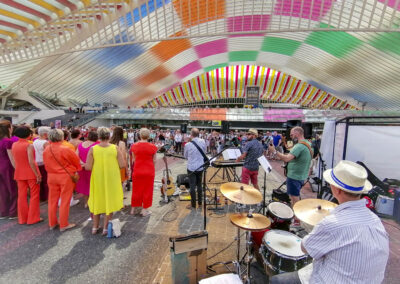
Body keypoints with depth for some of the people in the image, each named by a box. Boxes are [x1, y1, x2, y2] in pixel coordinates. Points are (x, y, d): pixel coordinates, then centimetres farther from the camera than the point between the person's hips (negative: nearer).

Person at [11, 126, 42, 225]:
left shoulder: (14, 145, 3)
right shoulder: (29, 145, -15)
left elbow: (15, 160, 4)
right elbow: (31, 162, -20)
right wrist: (38, 175, -16)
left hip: (19, 173, 6)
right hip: (31, 173, -6)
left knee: (22, 195, 14)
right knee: (34, 196, 7)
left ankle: (23, 218, 24)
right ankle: (33, 218, 13)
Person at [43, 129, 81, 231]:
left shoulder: (46, 150, -2)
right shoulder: (65, 149, -19)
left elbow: (46, 164, 9)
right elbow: (77, 161, -8)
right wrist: (77, 169, 12)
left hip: (51, 177, 6)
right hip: (66, 177, -5)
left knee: (52, 200, 16)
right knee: (65, 201, 5)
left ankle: (52, 223, 30)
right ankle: (63, 225, 15)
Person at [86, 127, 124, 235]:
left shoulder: (93, 149, -10)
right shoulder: (115, 148, -12)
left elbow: (88, 167, -10)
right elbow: (122, 165, -11)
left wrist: (96, 165, 10)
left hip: (97, 179, 2)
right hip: (112, 179, -1)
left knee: (97, 202, 20)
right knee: (110, 202, 14)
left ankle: (95, 227, 33)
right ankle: (105, 228, 22)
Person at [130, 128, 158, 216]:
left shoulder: (134, 146, -6)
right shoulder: (152, 147, -10)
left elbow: (133, 160, 0)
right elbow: (154, 160, -4)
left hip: (137, 171, 2)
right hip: (149, 171, -2)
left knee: (136, 190, 16)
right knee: (147, 190, 11)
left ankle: (134, 209, 30)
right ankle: (145, 210, 21)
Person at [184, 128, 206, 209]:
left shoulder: (188, 145, -16)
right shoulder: (203, 142, -8)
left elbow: (185, 156, 1)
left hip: (191, 167, -3)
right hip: (200, 167, 3)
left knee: (192, 186, 7)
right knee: (199, 185, 17)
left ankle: (193, 205, 17)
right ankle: (200, 203, 27)